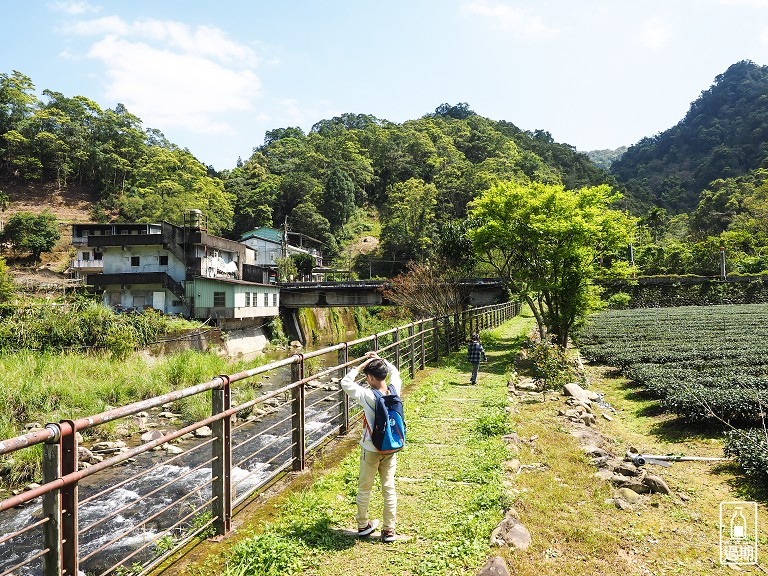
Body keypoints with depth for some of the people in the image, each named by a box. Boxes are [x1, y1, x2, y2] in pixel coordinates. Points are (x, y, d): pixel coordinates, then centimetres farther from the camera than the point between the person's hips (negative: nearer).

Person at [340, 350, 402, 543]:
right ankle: (389, 530, 20)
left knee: (364, 489, 16)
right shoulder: (394, 391, -10)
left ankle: (363, 525, 31)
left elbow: (345, 383, -13)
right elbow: (395, 372, 11)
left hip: (371, 451, -4)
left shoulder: (368, 396, -23)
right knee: (389, 488, 13)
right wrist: (380, 359, 7)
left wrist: (362, 364, -11)